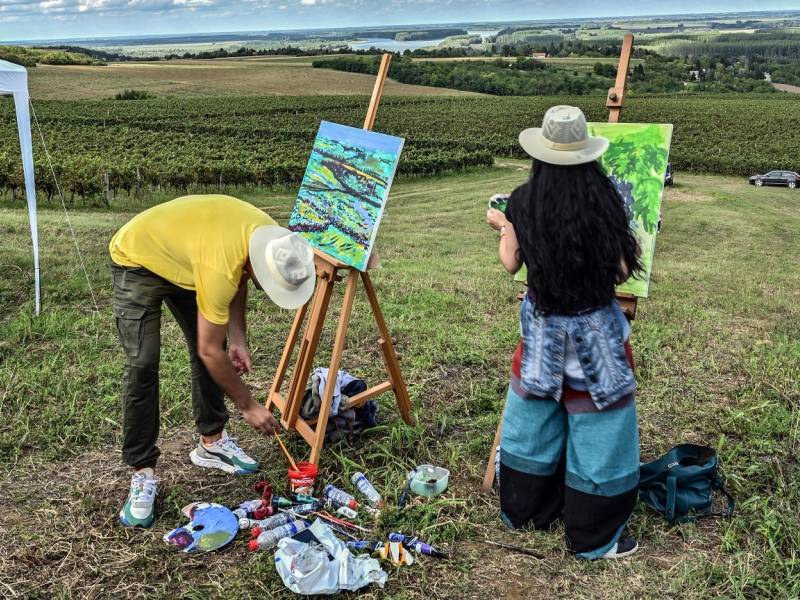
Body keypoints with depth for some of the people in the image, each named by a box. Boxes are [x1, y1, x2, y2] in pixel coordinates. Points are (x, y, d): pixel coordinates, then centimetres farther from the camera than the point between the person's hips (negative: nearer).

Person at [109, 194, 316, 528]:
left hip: (182, 256, 8)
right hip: (137, 259, -7)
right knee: (142, 365, -15)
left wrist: (237, 340, -6)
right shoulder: (219, 268, -41)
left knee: (208, 350, 4)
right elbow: (210, 351, -30)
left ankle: (212, 442, 18)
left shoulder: (271, 238, -19)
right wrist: (248, 406, -20)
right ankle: (142, 474, -7)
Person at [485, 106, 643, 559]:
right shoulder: (603, 201, -14)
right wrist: (630, 246, 11)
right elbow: (622, 272, -10)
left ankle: (524, 509, 36)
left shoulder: (524, 202, -7)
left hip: (543, 326, 3)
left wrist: (502, 225, 21)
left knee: (535, 417, 19)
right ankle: (595, 537, 19)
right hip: (594, 328, -3)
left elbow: (511, 263, 4)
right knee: (596, 427, 8)